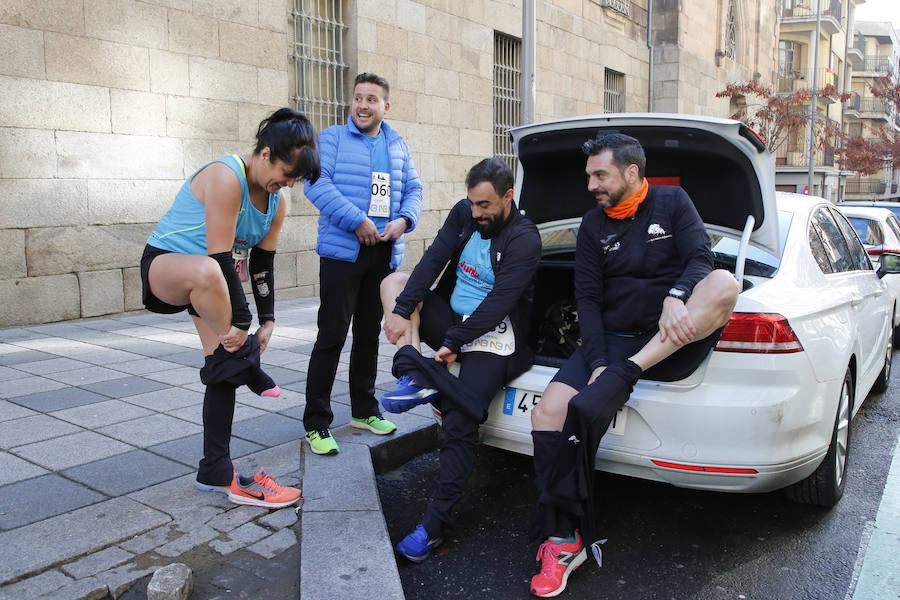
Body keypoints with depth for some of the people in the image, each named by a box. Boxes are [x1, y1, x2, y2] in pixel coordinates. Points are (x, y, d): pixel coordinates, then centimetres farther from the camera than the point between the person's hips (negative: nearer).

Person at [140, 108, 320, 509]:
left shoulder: (276, 201, 1)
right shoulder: (226, 178, -26)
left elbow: (262, 263, 3)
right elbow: (221, 257, -30)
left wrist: (267, 319, -3)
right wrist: (241, 321, -28)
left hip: (213, 279, 8)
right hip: (164, 264, -8)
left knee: (225, 368, -1)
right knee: (207, 272, -44)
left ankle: (216, 473, 7)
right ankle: (247, 367, -24)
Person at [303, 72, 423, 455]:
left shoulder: (398, 146, 16)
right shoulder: (332, 139, 1)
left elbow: (413, 189, 16)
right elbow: (316, 183, -12)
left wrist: (404, 219, -6)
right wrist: (357, 220, -20)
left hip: (384, 254, 5)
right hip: (342, 252, -5)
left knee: (369, 334, 14)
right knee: (332, 335, -7)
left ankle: (364, 410, 28)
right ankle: (316, 423, 1)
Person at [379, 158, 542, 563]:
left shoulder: (523, 240, -14)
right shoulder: (463, 214, 5)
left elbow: (499, 302, -21)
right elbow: (432, 262, -5)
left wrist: (454, 343, -25)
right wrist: (401, 311, -16)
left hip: (491, 336, -7)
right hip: (450, 315, 7)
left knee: (460, 422, -23)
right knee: (394, 281, -3)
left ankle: (436, 524, -12)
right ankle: (413, 374, -22)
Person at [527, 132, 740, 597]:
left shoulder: (672, 202, 8)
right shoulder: (593, 226, 12)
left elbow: (700, 258, -4)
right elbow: (587, 297, 5)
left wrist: (676, 297, -28)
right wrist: (597, 363, -10)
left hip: (674, 336, -1)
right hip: (614, 339, 2)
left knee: (723, 284, -31)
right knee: (548, 412, -21)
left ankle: (628, 372, -34)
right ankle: (562, 541, -14)